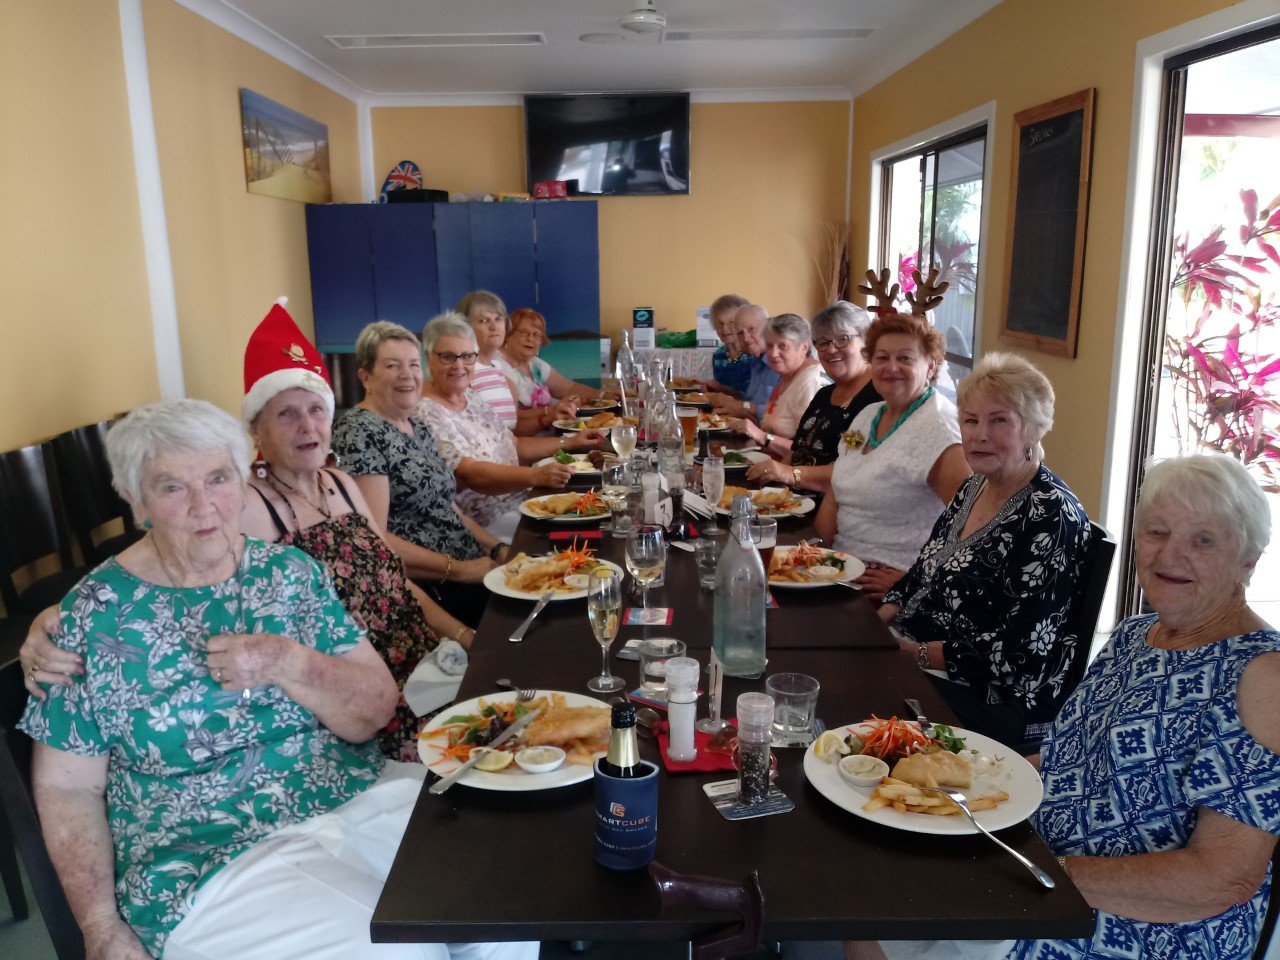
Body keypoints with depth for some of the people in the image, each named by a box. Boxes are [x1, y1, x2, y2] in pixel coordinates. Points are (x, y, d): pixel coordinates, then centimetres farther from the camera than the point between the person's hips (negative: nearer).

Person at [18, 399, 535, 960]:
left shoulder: (289, 571, 2)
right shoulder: (95, 616, -5)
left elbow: (375, 712, -1)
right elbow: (67, 788, 0)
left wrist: (289, 664, -19)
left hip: (359, 798, 3)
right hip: (211, 865, -3)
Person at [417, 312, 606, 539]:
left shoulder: (471, 398, 12)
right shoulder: (425, 414, -14)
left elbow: (514, 446, 19)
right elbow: (469, 473, -23)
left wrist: (568, 442, 11)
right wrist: (536, 476, -34)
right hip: (487, 524, -9)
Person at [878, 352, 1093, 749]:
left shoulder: (1051, 516, -17)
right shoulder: (975, 486, 8)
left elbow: (1018, 651, -22)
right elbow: (923, 572, 15)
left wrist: (913, 652, -19)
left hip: (997, 700, -8)